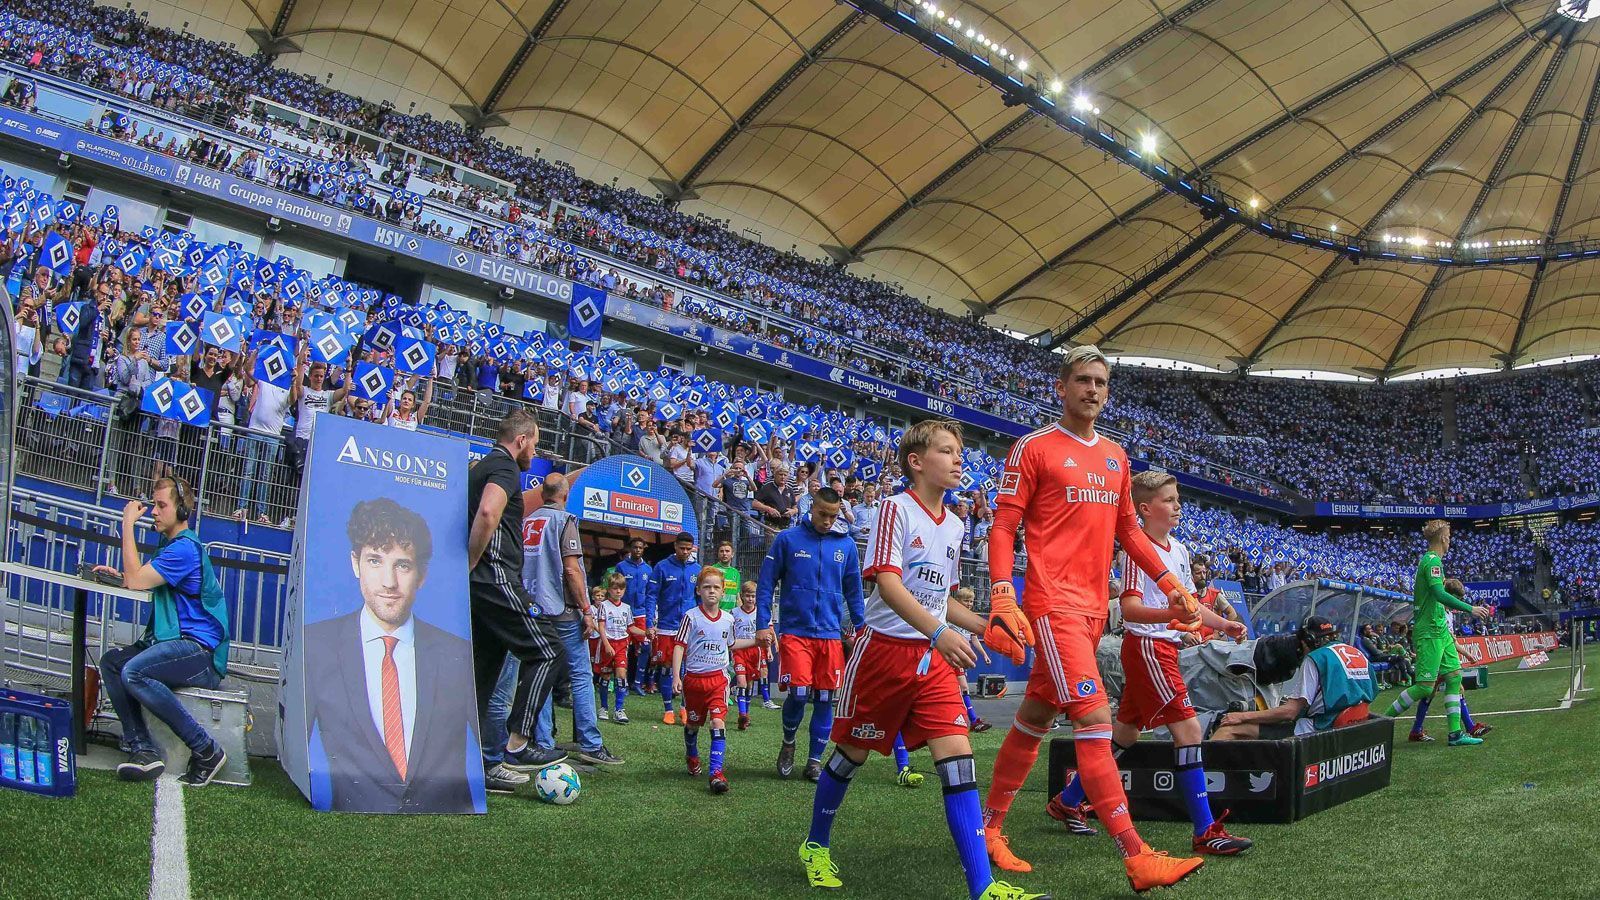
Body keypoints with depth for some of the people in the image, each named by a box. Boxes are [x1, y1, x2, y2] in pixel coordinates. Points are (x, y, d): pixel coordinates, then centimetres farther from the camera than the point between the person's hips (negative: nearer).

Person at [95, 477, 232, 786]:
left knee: (133, 672, -28)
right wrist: (118, 574, 9)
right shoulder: (170, 544, 21)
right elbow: (141, 581, 30)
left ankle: (207, 750, -21)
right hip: (175, 642, 10)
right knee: (111, 661, 0)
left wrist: (128, 524, -12)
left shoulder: (185, 548, -12)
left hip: (201, 650, -10)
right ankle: (142, 747, -10)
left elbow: (136, 581, -18)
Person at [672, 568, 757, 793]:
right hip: (694, 678, -1)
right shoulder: (691, 617, -9)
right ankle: (692, 755, 45)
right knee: (693, 723, 15)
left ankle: (716, 772, -17)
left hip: (718, 678, 1)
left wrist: (757, 640, 19)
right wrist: (676, 676, -17)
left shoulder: (728, 619, 4)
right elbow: (679, 646, -9)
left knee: (718, 722, -14)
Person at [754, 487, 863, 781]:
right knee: (799, 693, -12)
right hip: (795, 631, -3)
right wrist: (762, 624, -4)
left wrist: (860, 630, 14)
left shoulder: (846, 545, 8)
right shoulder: (787, 539, 0)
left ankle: (815, 760, 19)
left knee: (825, 699, 3)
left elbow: (854, 591, 16)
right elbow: (766, 584, 2)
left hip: (831, 634, 3)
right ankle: (788, 743, 17)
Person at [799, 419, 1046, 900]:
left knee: (957, 754, -9)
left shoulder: (954, 525, 12)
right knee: (852, 752, 9)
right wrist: (939, 632, -33)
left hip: (934, 659, 5)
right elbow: (887, 583, -21)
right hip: (885, 648, -5)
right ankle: (815, 846, 33)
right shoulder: (896, 509, -10)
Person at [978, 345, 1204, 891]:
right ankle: (1137, 858, -11)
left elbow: (1128, 530, 23)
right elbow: (1003, 528, -7)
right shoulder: (1033, 448, -4)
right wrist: (1002, 600, -18)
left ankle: (990, 825, 26)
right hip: (1054, 603, -7)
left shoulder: (1116, 457, 16)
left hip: (1094, 606, 7)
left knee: (1037, 716, 14)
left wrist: (1171, 585, 17)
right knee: (1095, 718, -13)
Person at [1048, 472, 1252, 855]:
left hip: (1165, 647, 9)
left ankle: (1067, 801, 26)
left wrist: (1224, 625, 12)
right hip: (1146, 646, -9)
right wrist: (1172, 613, -39)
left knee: (1125, 731, 14)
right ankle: (1205, 831, -10)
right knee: (1189, 728, -14)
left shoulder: (1179, 550, 14)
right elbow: (1130, 608, -23)